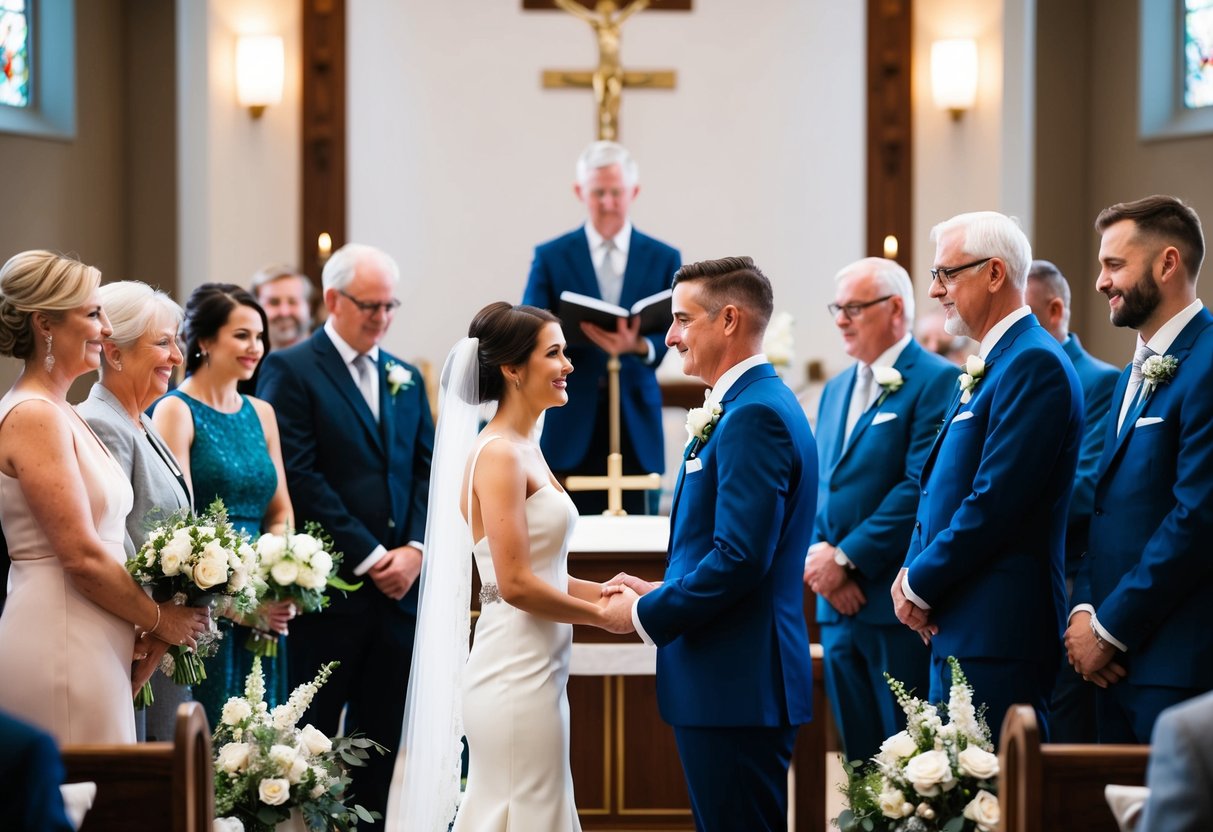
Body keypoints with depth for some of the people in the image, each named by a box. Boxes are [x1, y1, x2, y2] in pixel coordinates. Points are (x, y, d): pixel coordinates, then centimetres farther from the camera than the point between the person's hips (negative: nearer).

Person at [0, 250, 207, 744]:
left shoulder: (56, 413, 16)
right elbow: (82, 556, -17)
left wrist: (146, 621, 10)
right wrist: (159, 619, -5)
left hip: (89, 644, 9)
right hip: (60, 648, -9)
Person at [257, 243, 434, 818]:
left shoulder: (406, 378, 16)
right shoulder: (290, 371, -4)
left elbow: (426, 470, 12)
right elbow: (299, 476, -12)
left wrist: (414, 549, -5)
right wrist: (369, 556, -13)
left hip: (397, 587, 6)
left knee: (382, 736, 7)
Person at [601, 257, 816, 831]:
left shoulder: (754, 415, -16)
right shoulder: (753, 405, 17)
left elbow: (740, 558, -23)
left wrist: (645, 614, -12)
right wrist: (660, 595, 11)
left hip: (736, 684, -10)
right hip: (734, 680, 10)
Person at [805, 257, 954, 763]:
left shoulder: (937, 382, -7)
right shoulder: (836, 389, 19)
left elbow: (921, 488, -16)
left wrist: (845, 557, -15)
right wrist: (819, 552, -2)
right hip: (839, 607, 8)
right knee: (859, 760, 10)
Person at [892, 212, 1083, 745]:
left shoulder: (1034, 364, -13)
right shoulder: (987, 366, 20)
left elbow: (996, 500, -20)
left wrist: (921, 584, -10)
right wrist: (912, 571, 6)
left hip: (998, 629, -10)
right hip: (957, 625, 10)